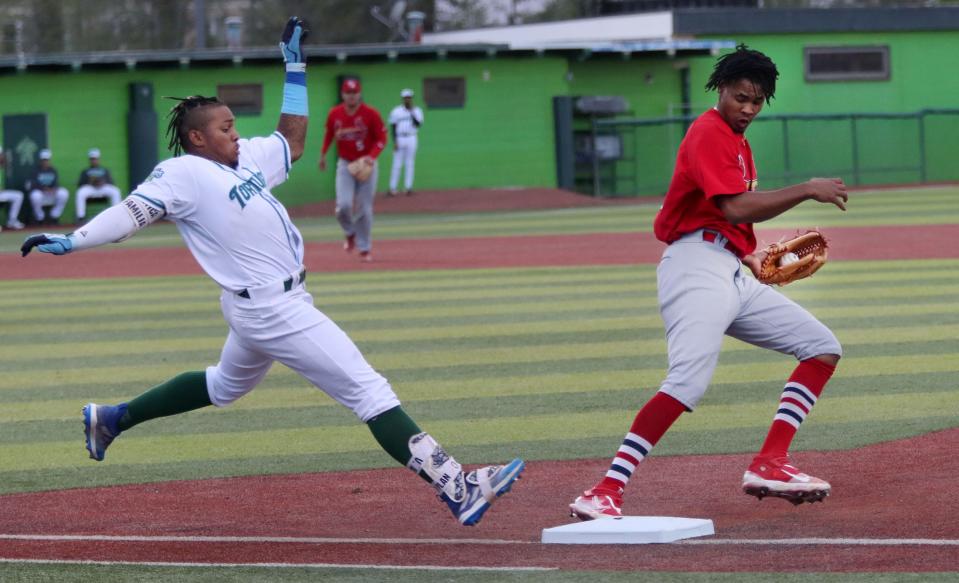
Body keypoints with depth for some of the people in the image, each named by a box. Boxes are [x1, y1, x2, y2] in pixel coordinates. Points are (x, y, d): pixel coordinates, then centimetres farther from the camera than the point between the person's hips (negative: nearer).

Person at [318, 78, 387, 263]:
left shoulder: (371, 114, -11)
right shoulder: (334, 114, -3)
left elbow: (382, 138, -8)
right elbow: (329, 134, 15)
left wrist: (372, 156, -23)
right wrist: (323, 155, 19)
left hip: (366, 165, -1)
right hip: (345, 164, 1)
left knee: (364, 209, 1)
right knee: (344, 205, -15)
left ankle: (365, 248, 16)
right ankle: (350, 233, 17)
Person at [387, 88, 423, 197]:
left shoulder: (417, 111, 5)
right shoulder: (396, 111, 3)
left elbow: (418, 124, -8)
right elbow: (393, 127, 1)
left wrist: (411, 112, -14)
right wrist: (395, 142, -8)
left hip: (411, 139, 1)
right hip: (399, 139, -1)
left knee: (410, 164, 2)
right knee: (397, 164, -3)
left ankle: (408, 187, 5)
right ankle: (392, 189, -2)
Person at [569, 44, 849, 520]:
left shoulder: (737, 142, 24)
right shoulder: (709, 133, -7)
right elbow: (736, 208, -20)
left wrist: (752, 257, 17)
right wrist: (807, 190, -16)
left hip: (733, 276, 10)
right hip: (697, 266, -10)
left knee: (823, 347, 8)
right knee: (689, 380, -29)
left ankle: (768, 465, -2)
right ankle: (606, 492, -34)